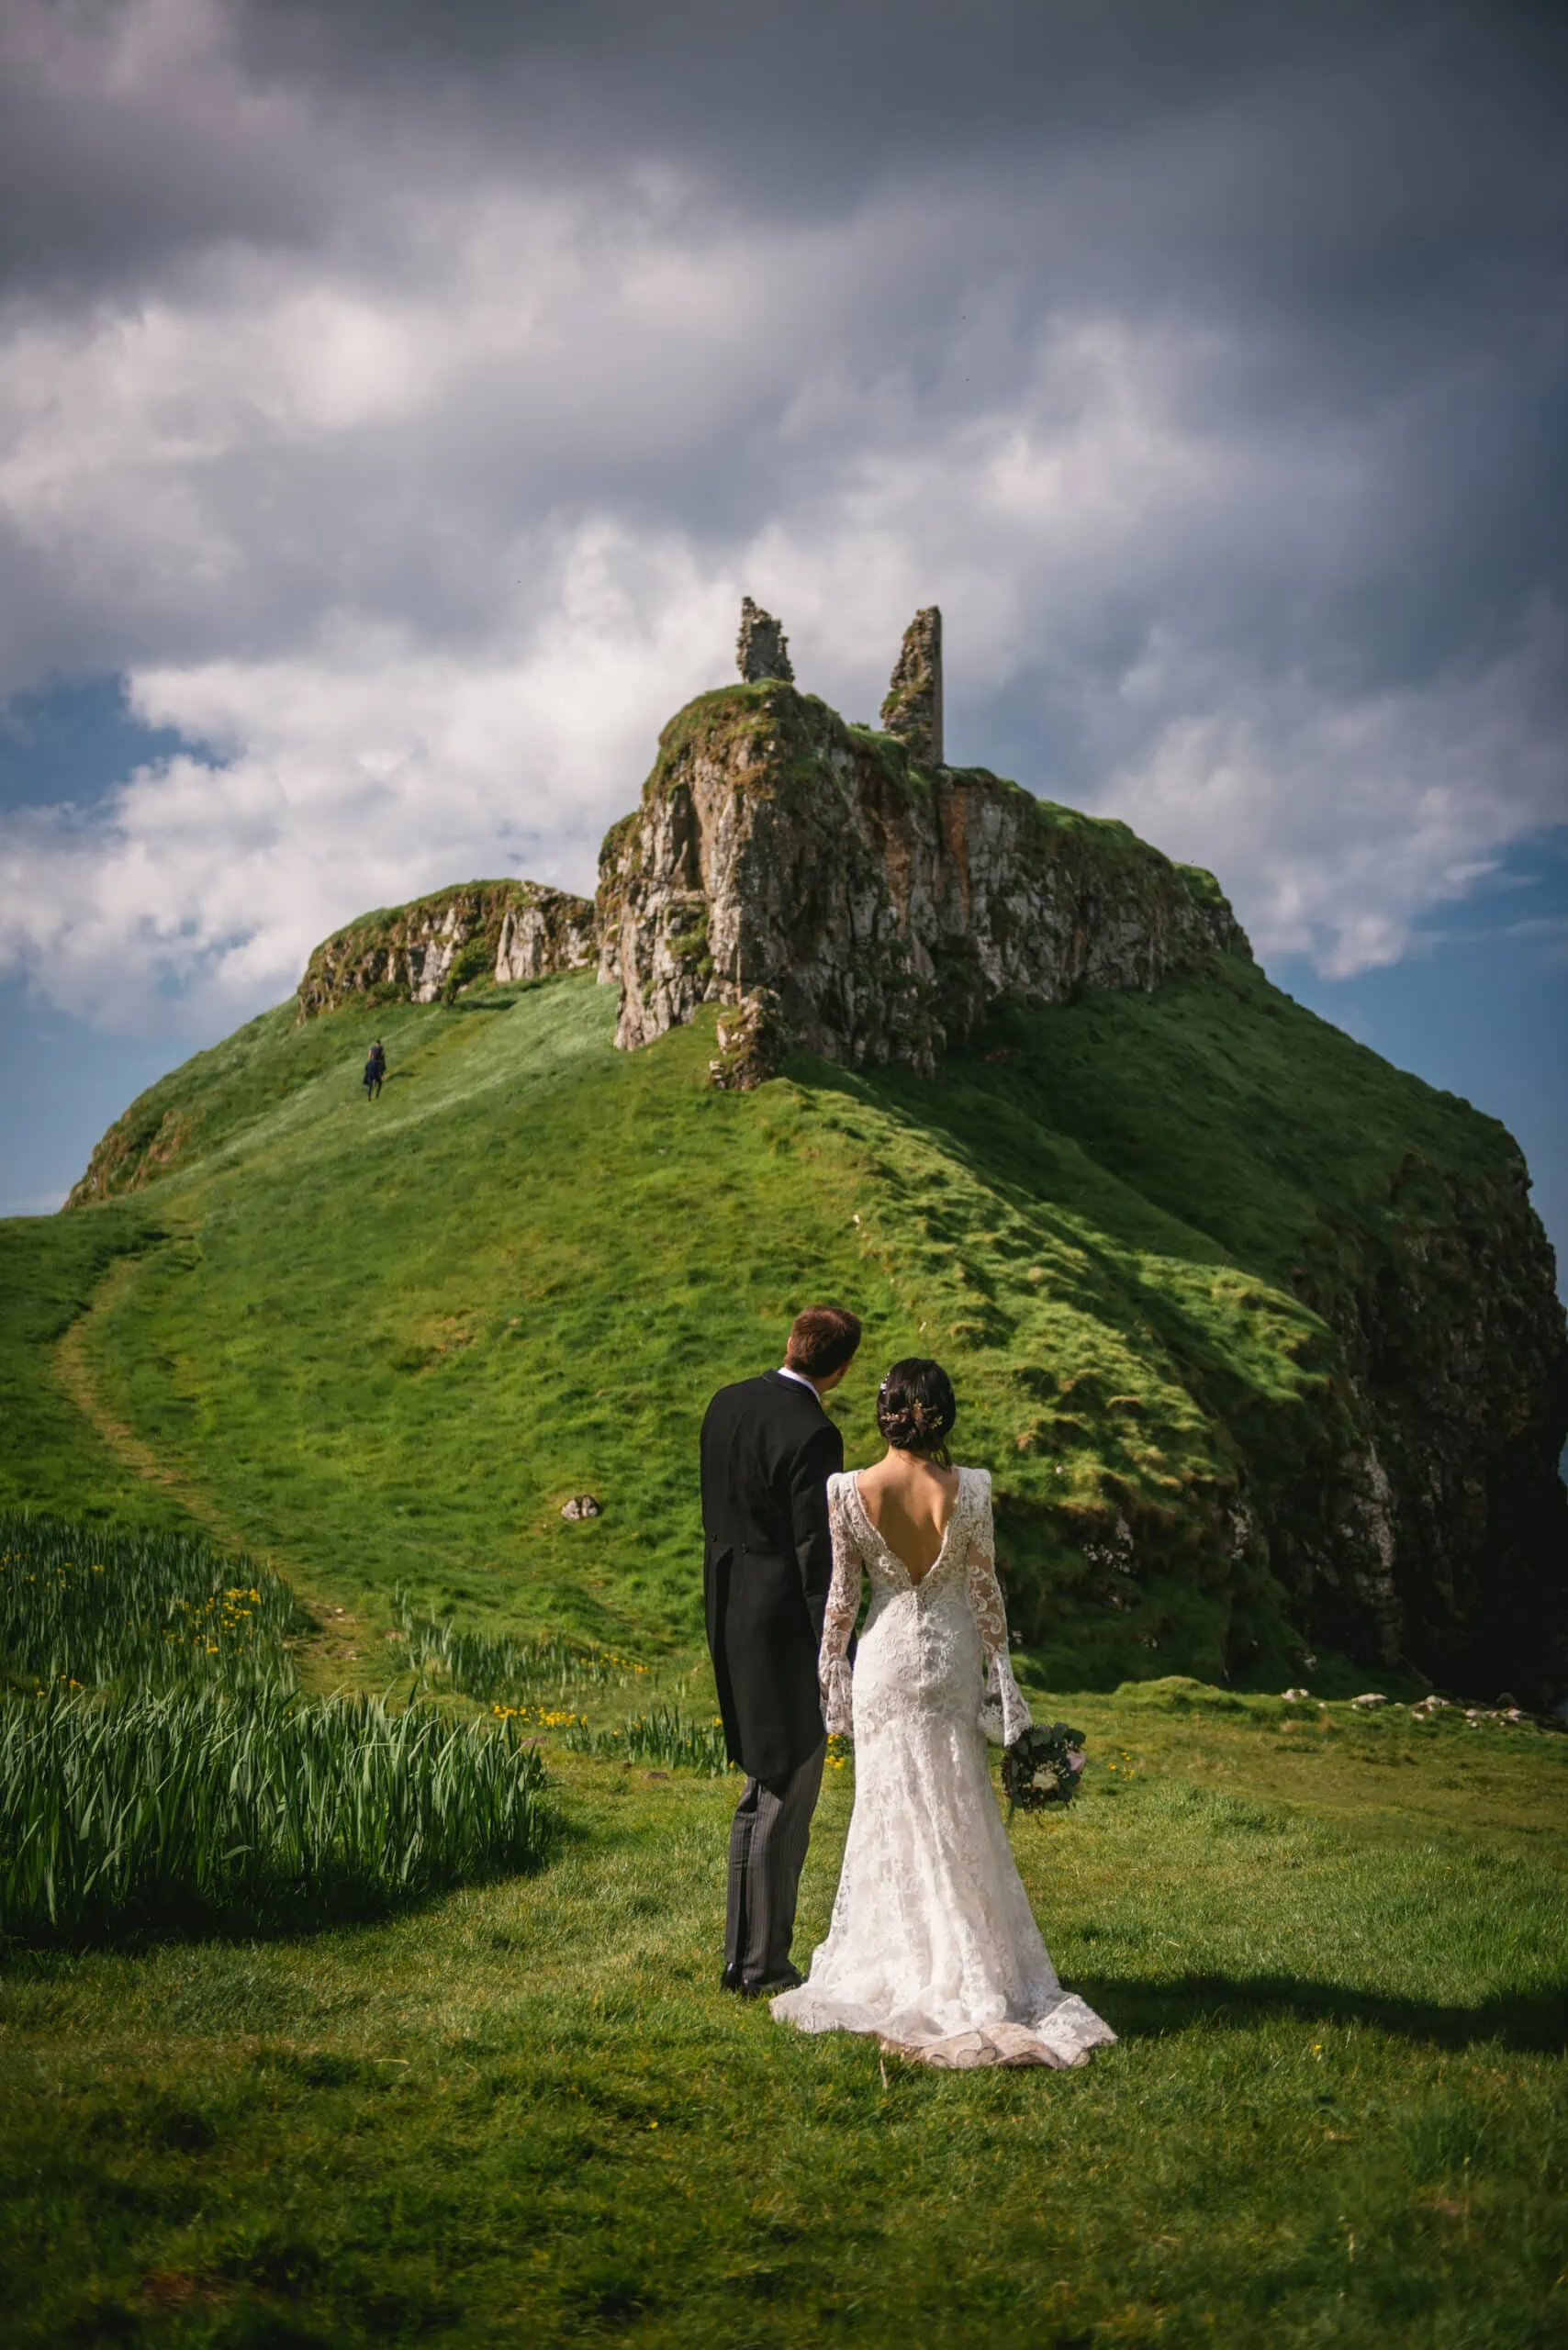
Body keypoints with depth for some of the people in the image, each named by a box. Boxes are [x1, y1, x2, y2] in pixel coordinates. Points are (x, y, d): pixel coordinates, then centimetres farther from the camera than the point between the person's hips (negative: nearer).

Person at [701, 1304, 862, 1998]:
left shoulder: (726, 1404, 5)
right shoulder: (812, 1435, -20)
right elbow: (816, 1553, -19)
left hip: (729, 1611, 8)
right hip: (784, 1622, -8)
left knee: (762, 1787, 19)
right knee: (785, 1798, 4)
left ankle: (741, 1954, 26)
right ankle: (763, 1966, 13)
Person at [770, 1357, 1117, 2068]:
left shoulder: (848, 1492, -14)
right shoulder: (969, 1490, -13)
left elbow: (840, 1595, -6)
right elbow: (985, 1589, -4)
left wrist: (832, 1673, 7)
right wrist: (998, 1668, 7)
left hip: (887, 1657, -1)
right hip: (952, 1656, 1)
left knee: (891, 1810, 12)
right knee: (958, 1812, 13)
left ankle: (898, 1965, 20)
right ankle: (966, 1970, 20)